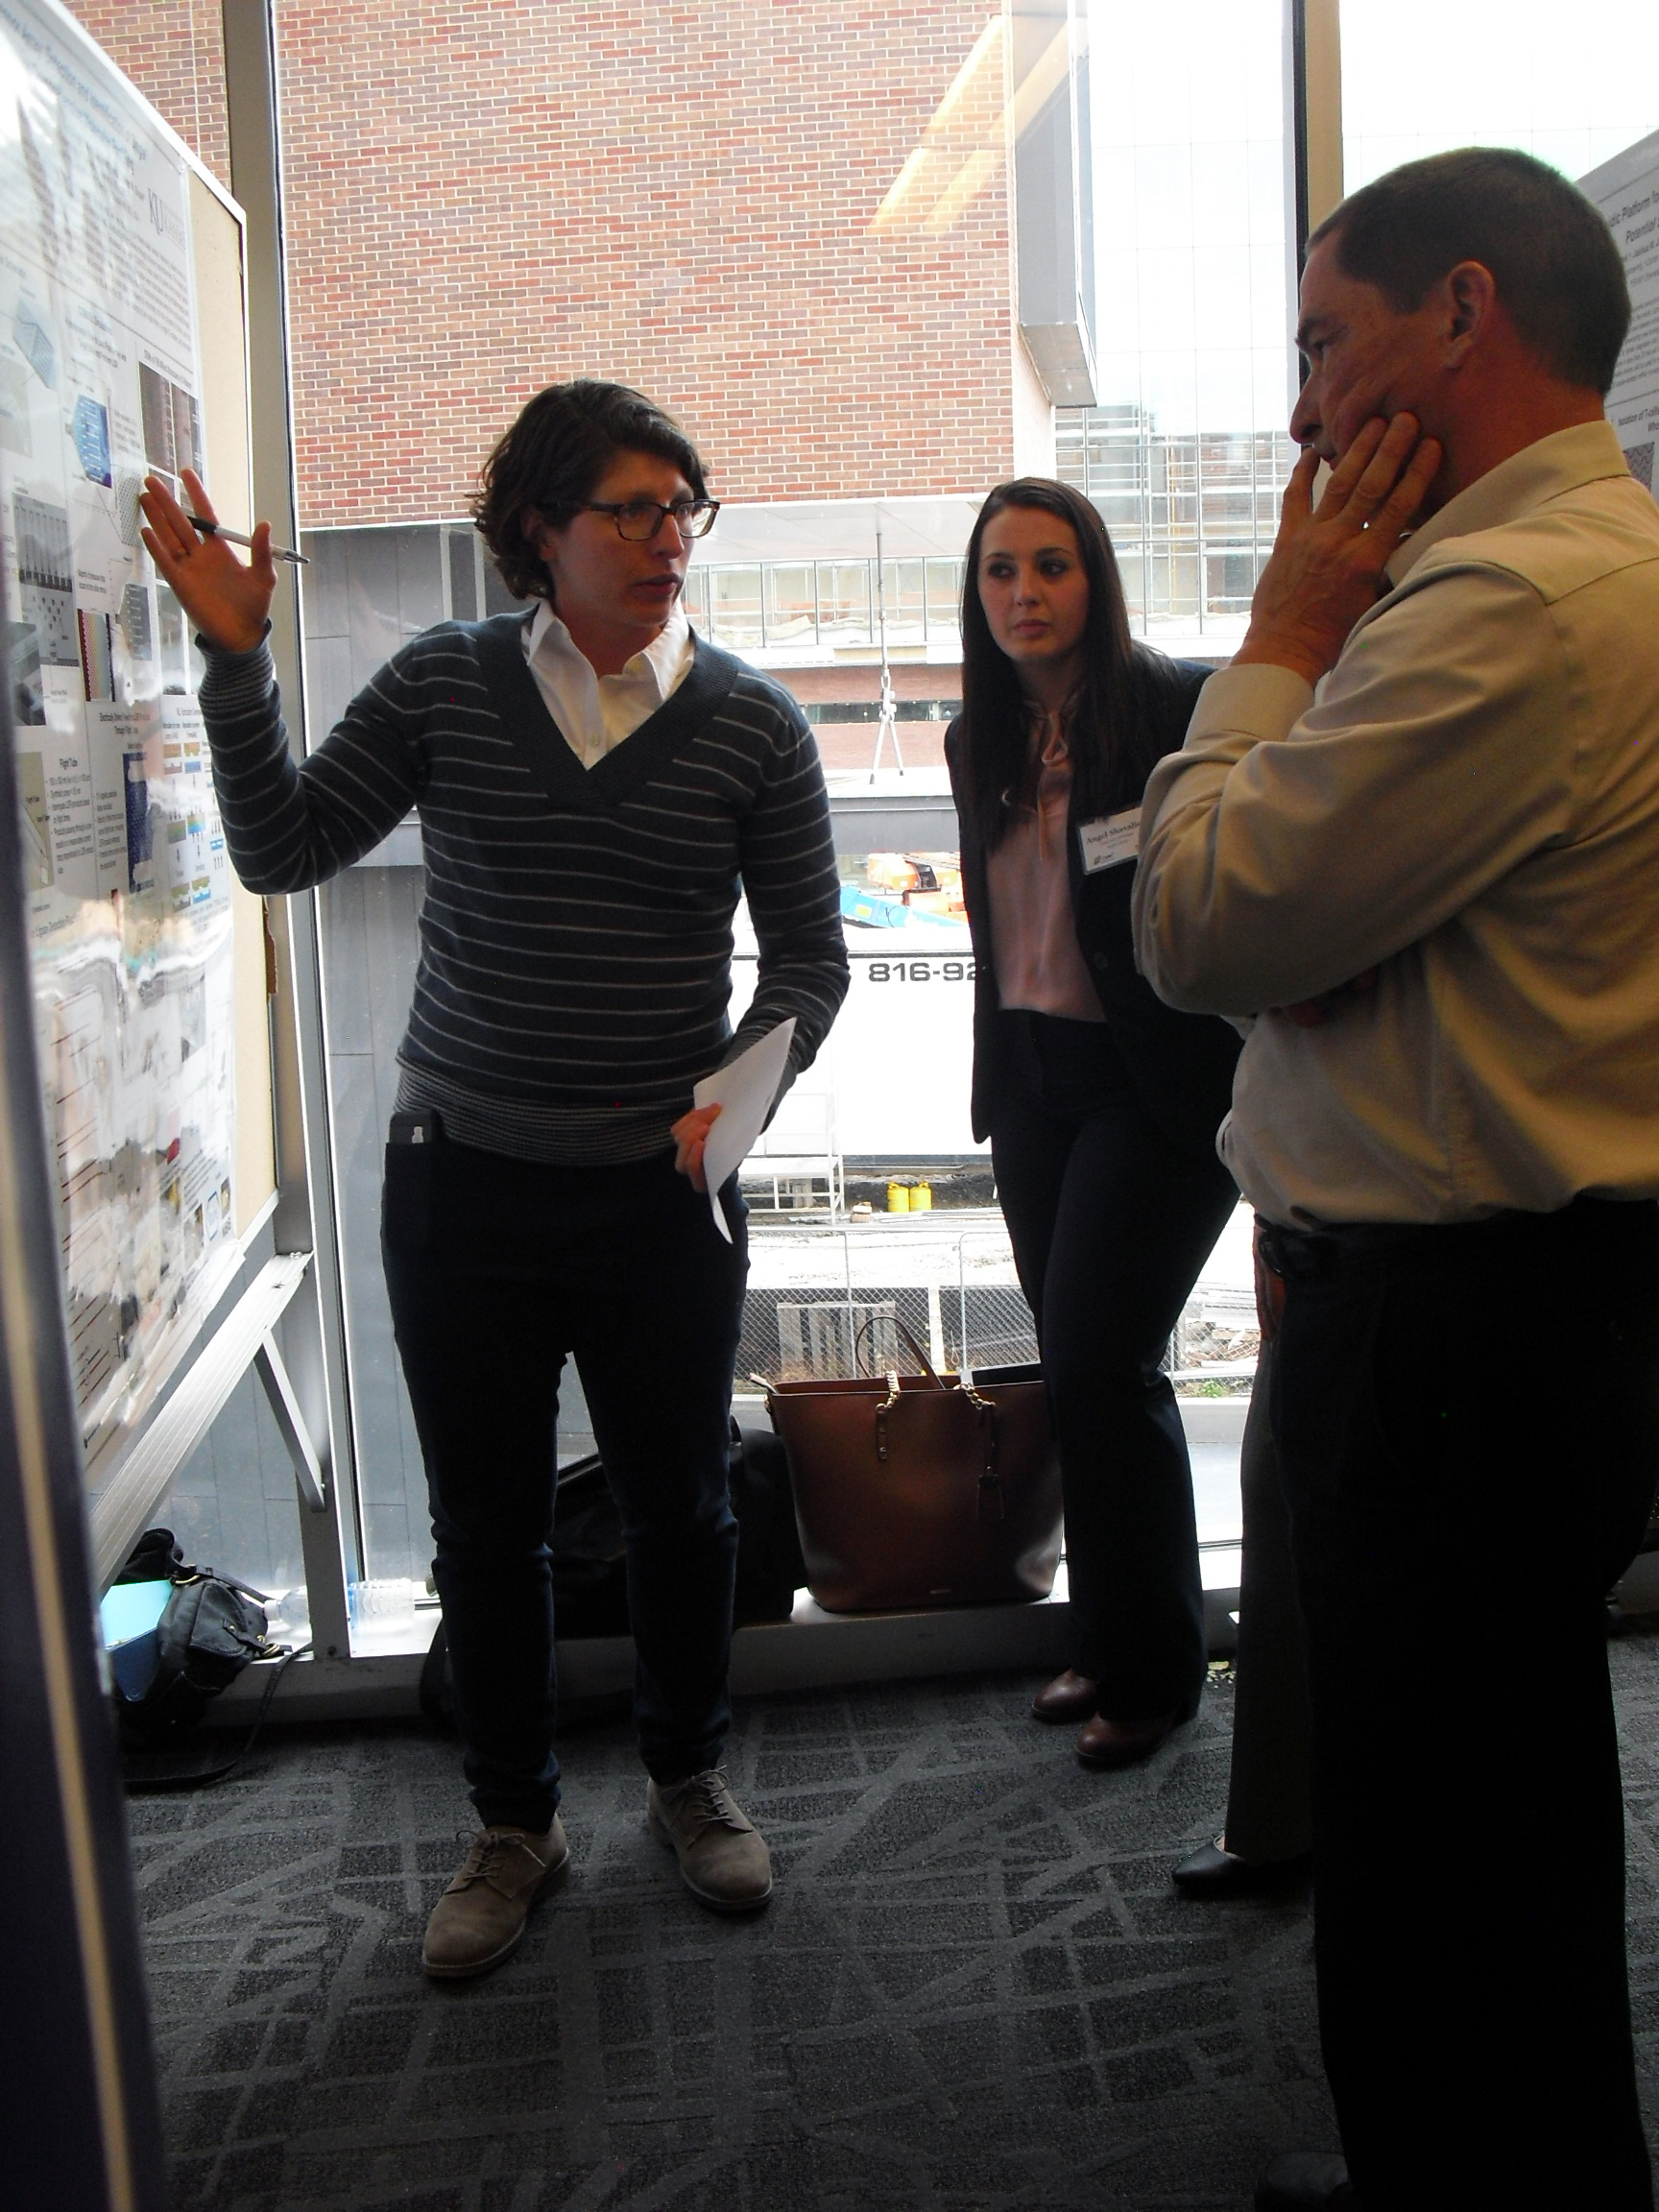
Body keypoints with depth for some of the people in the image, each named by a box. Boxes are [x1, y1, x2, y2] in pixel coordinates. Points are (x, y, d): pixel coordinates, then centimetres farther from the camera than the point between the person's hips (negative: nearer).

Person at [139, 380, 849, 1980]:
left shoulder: (752, 726, -2)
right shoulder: (444, 684, 0)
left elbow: (809, 957, 3)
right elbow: (283, 851, 1)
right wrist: (235, 661, -9)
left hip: (664, 1194, 0)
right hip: (460, 1184, 1)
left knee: (679, 1504, 13)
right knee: (484, 1522, 11)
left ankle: (687, 1776, 39)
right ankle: (515, 1822, 33)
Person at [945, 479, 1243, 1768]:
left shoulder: (1180, 706, -10)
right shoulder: (982, 741, 11)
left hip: (1160, 1080, -6)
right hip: (1035, 1082, 7)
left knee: (1100, 1358, -7)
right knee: (1076, 1365, 11)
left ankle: (1153, 1670, 12)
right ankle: (1109, 1644, 26)